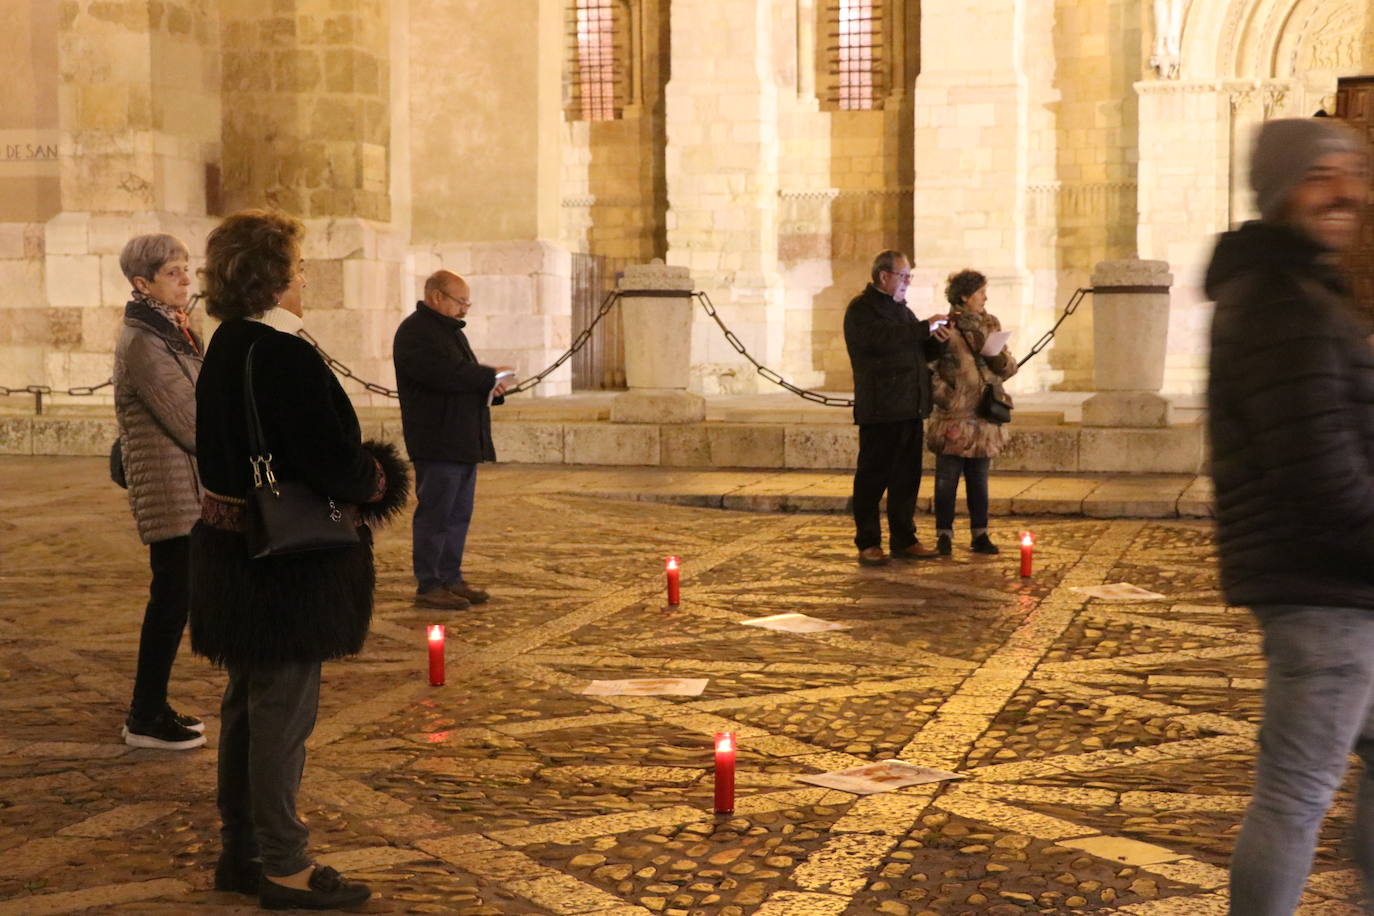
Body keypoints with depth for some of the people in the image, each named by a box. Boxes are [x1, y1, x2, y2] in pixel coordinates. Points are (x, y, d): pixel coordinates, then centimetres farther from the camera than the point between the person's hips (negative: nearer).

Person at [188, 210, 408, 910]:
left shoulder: (225, 348, 10)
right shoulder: (282, 355, -21)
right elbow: (333, 460, -25)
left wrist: (354, 475, 9)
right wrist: (378, 480, -3)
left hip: (231, 544, 10)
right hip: (288, 560, -10)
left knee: (248, 702, 18)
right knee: (283, 709, 0)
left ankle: (241, 850, 29)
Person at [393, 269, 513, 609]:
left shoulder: (450, 330, 21)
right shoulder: (415, 333, -12)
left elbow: (463, 377, 27)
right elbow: (445, 374, -25)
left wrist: (489, 387, 5)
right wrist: (491, 375, -15)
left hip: (464, 441, 10)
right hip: (438, 443, -10)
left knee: (459, 515, 13)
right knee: (434, 514, -6)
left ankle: (450, 577, 21)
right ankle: (428, 585, -1)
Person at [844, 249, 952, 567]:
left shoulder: (901, 309, 22)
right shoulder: (861, 309, -6)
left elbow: (920, 352, 23)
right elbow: (882, 338, -25)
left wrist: (936, 340, 2)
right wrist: (925, 328, -24)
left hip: (910, 408, 8)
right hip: (879, 410, -8)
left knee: (907, 477, 11)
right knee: (873, 477, -2)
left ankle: (904, 540, 19)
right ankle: (868, 544, 4)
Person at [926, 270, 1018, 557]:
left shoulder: (991, 325, 12)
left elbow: (1009, 368, 11)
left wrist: (998, 357, -10)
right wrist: (946, 396, -17)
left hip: (985, 419, 5)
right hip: (953, 418, -5)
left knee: (979, 480, 11)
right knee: (947, 479, 0)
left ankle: (979, 535, 17)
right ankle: (944, 535, 9)